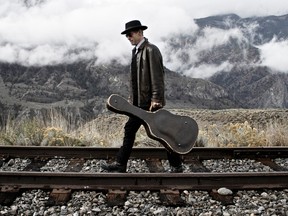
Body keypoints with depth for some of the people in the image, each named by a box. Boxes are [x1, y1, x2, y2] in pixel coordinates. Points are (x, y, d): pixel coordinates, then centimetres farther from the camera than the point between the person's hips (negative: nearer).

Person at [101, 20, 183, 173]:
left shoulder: (151, 50, -12)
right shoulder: (135, 51, 15)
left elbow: (157, 77, -17)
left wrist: (156, 100, -21)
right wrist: (132, 97, 15)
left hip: (151, 102, -8)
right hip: (139, 102, 9)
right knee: (129, 130, 8)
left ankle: (176, 165, 14)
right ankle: (121, 164, 15)